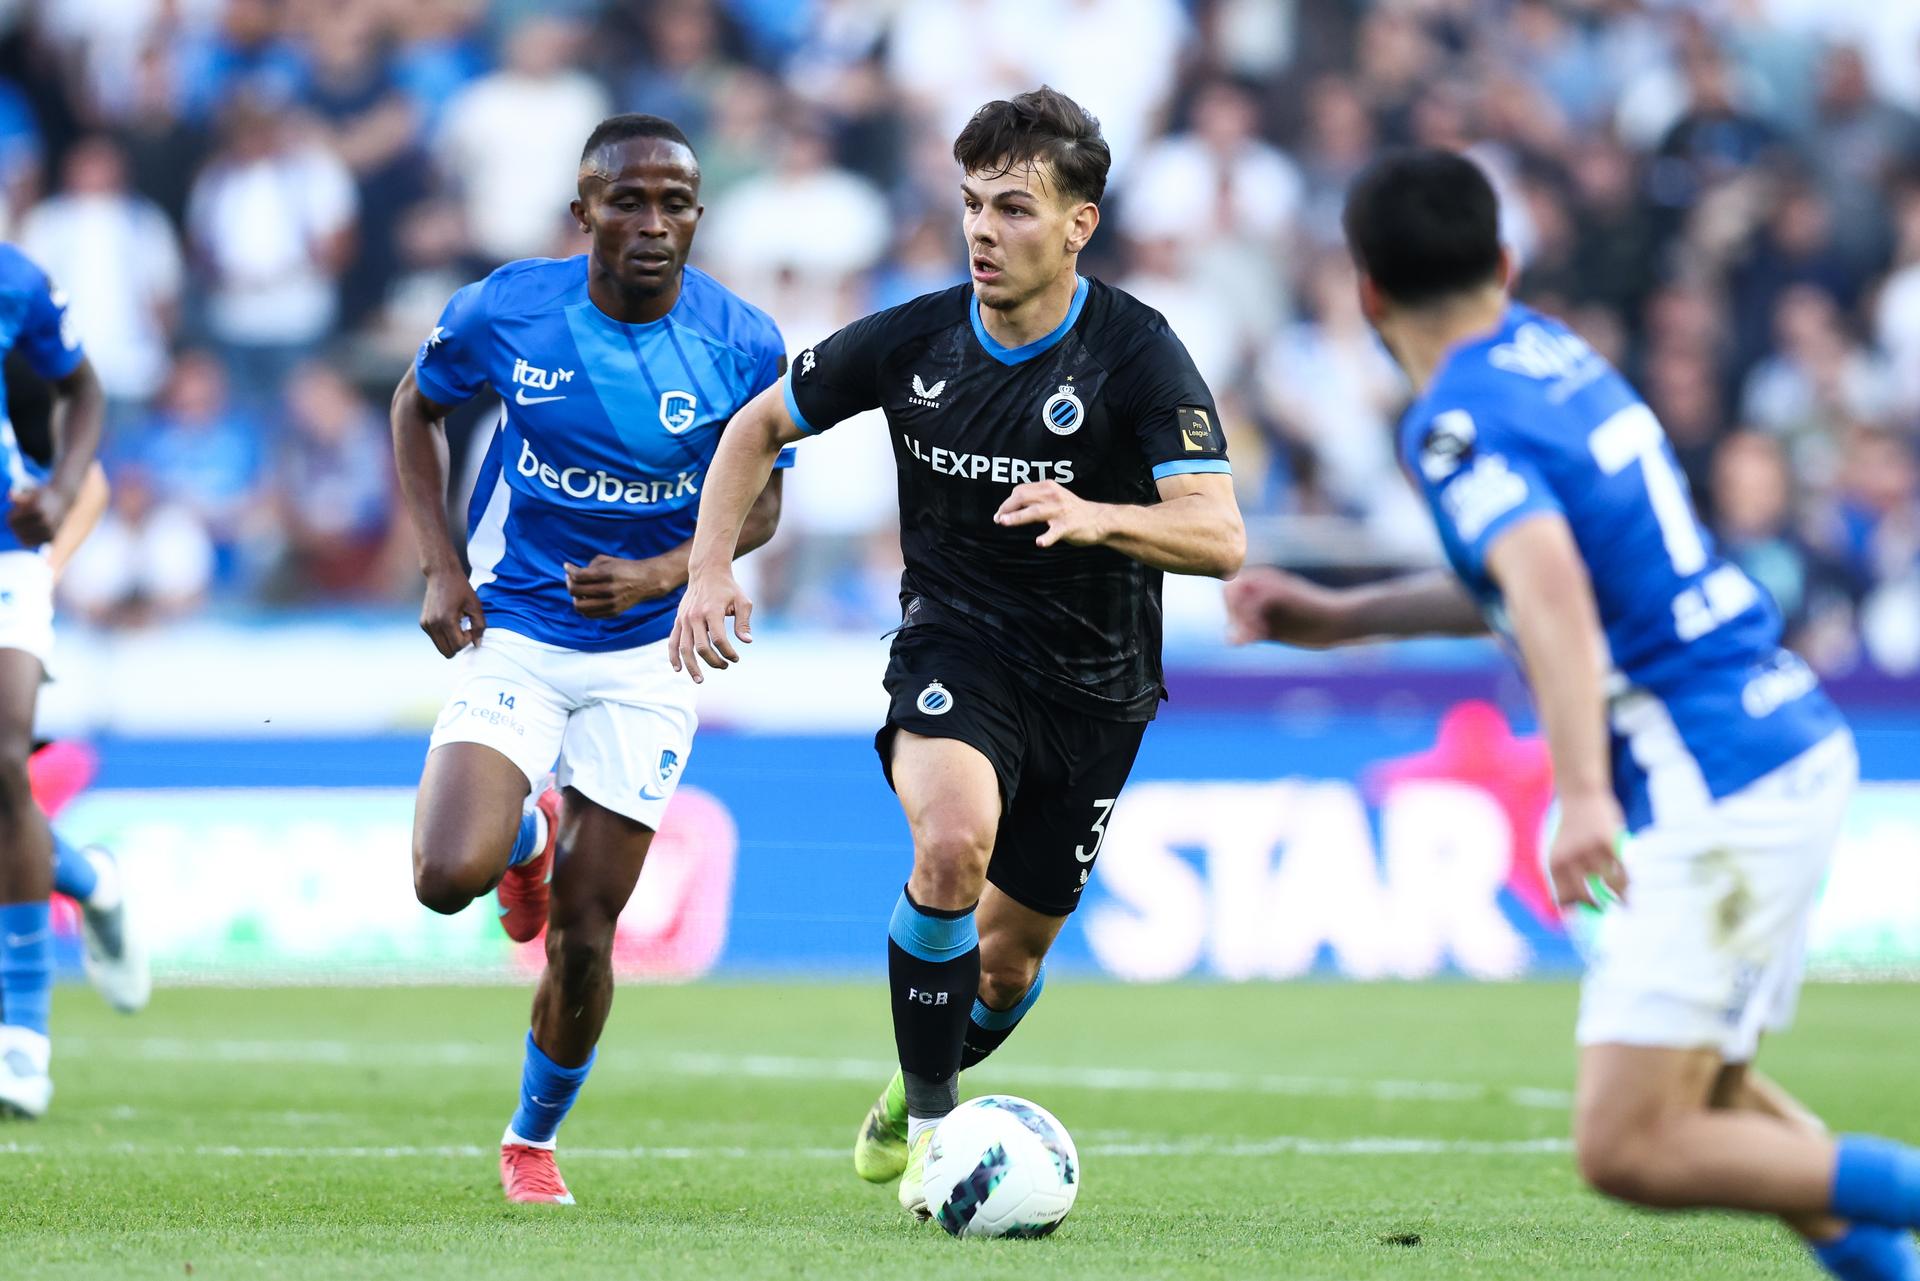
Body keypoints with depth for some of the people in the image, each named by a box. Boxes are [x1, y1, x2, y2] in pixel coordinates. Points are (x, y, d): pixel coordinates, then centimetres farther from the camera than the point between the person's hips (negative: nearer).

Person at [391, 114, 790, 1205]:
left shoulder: (745, 348, -12)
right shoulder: (504, 313, -12)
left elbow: (759, 502, 1)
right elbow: (418, 408, 7)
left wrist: (659, 573, -18)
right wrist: (442, 568, -3)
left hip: (648, 654, 0)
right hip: (513, 632, 0)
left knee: (583, 936, 1)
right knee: (450, 878, -20)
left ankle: (535, 1140, 26)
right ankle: (528, 835, 18)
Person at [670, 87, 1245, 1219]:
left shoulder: (1136, 353, -17)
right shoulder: (913, 340, -8)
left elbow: (1219, 536, -26)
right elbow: (761, 426, 9)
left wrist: (1094, 518, -45)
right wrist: (710, 569, -4)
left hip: (1095, 680, 0)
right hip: (955, 649, 0)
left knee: (1010, 958, 10)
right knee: (954, 840, -32)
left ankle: (922, 1089, 45)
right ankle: (929, 1128, -17)